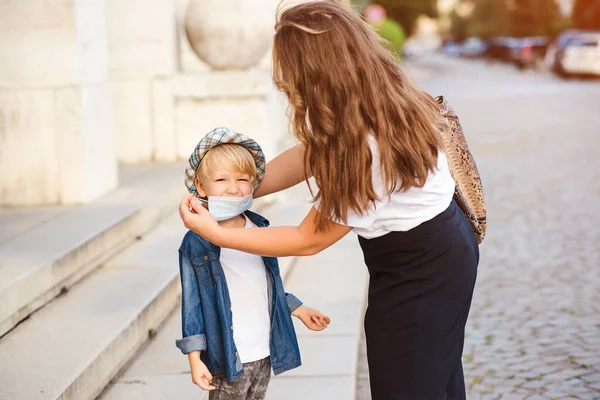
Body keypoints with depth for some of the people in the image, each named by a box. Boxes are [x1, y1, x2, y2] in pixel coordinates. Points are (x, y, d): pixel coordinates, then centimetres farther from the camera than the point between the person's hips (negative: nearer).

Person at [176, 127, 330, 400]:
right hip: (227, 358, -6)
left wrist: (299, 311, 20)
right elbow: (191, 304, -9)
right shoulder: (196, 244, -12)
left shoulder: (260, 229, 6)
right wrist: (195, 360, -12)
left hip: (265, 354, 6)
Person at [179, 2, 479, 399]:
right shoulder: (377, 98, -10)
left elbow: (309, 240, -22)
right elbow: (306, 156, 6)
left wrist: (216, 233, -16)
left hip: (419, 275, -8)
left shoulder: (369, 152, -34)